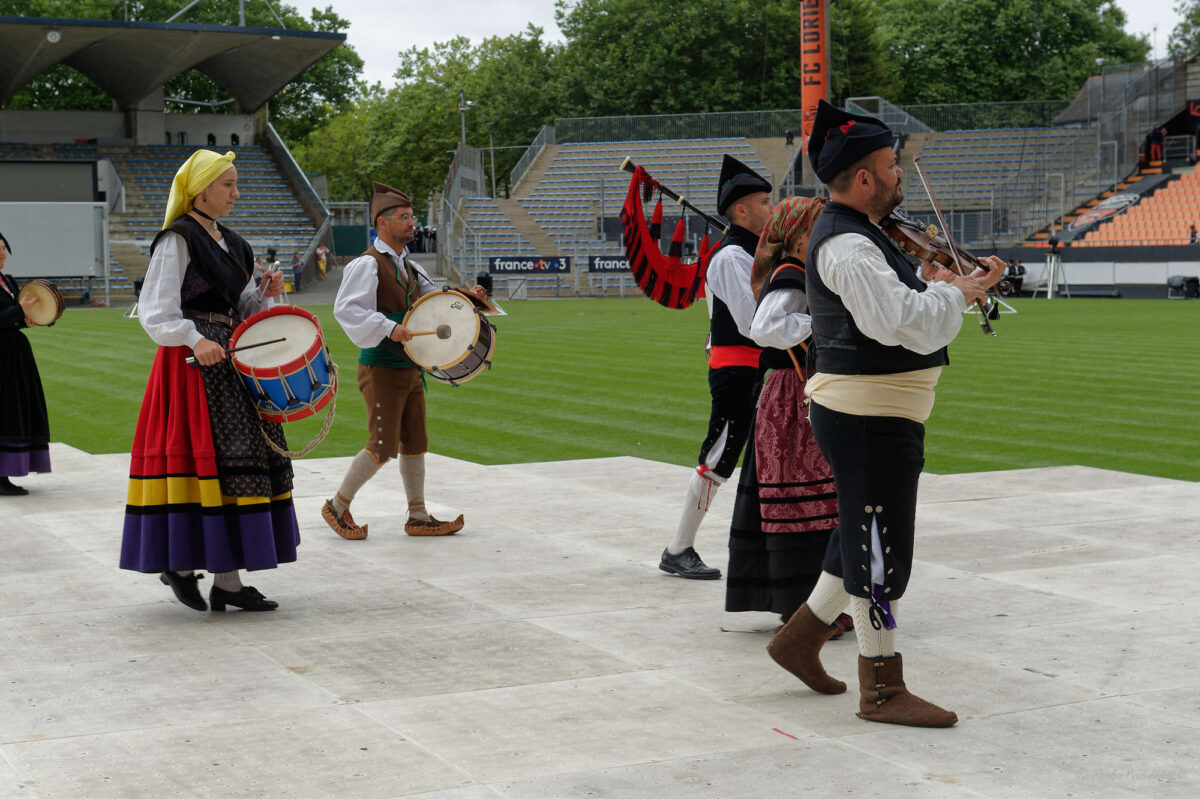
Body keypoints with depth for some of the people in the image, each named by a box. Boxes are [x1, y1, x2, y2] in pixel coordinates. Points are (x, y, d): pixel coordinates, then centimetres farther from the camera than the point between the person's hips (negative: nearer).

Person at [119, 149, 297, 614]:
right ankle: (179, 563, 3)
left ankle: (227, 579, 5)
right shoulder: (178, 240, -7)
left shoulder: (230, 243, 18)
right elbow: (156, 310, -14)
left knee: (238, 457, 3)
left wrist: (264, 294, 1)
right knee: (204, 455, -11)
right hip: (192, 362, -8)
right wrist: (194, 340, -28)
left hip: (229, 357, 8)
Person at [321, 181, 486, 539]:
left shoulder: (408, 267, 15)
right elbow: (346, 309, -21)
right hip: (381, 370, -8)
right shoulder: (368, 264, -11)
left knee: (415, 444, 9)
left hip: (411, 368, 8)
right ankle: (337, 506, 9)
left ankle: (418, 517, 16)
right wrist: (388, 328, -30)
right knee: (383, 447, -8)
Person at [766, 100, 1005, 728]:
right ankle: (882, 690, 7)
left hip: (876, 416, 11)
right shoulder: (846, 245, -20)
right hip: (868, 419, -11)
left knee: (864, 543, 20)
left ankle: (800, 637, 31)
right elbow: (903, 322, -29)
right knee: (880, 552, -2)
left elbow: (891, 306, 23)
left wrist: (948, 285, 11)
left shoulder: (857, 235, 16)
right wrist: (952, 293, -13)